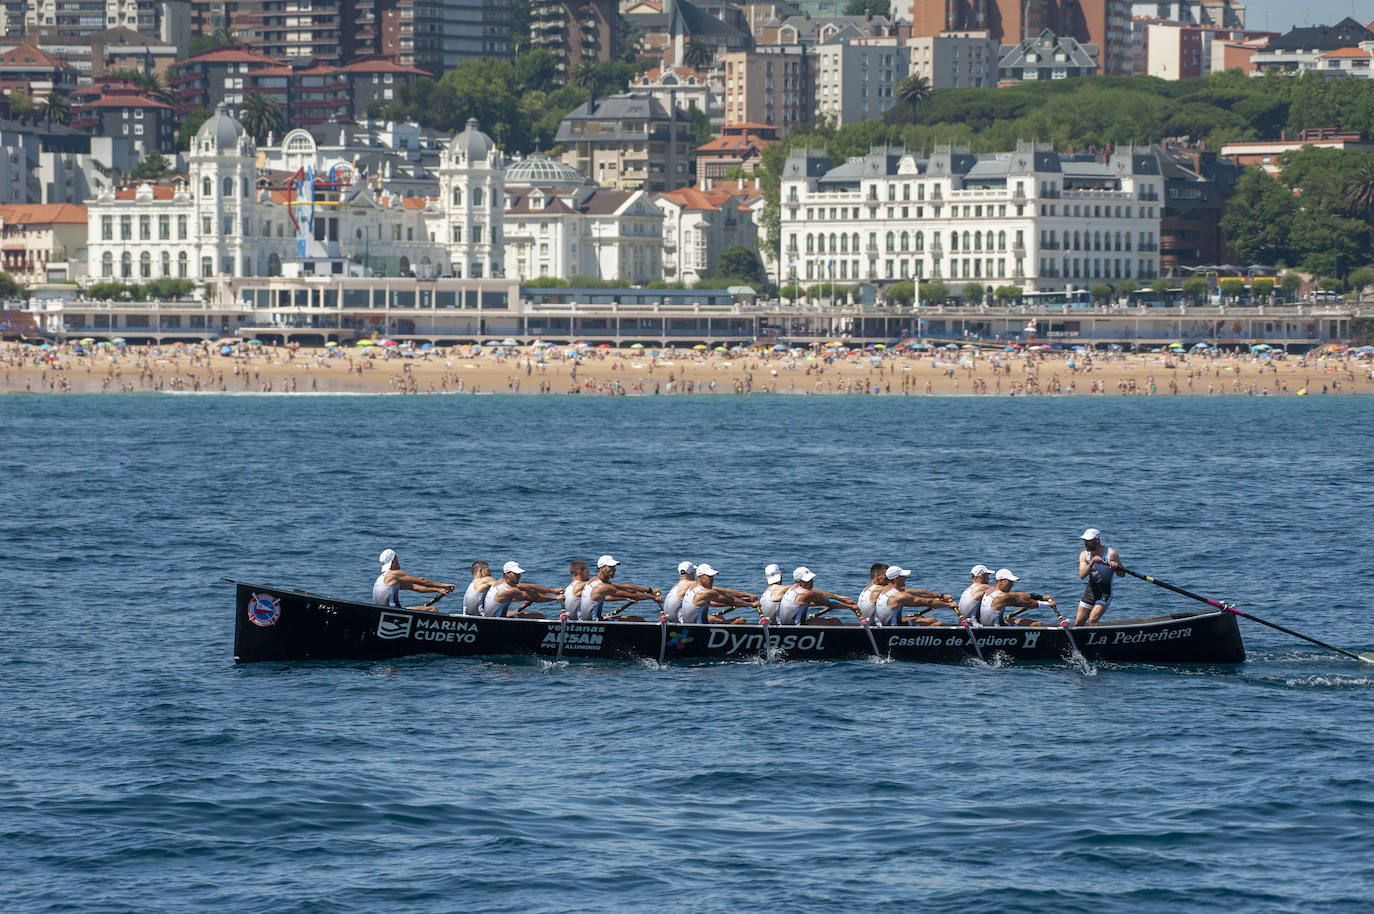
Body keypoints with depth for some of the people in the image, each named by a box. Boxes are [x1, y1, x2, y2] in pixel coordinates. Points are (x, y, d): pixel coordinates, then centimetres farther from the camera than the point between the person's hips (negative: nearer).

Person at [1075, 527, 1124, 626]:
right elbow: (1082, 575, -17)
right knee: (1078, 623, 4)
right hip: (1090, 591, 4)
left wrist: (1116, 567, -31)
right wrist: (1091, 563, -34)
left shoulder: (1111, 553, -11)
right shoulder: (1084, 555, -2)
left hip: (1105, 592, -4)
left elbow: (1122, 575, -9)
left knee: (1092, 621, -19)